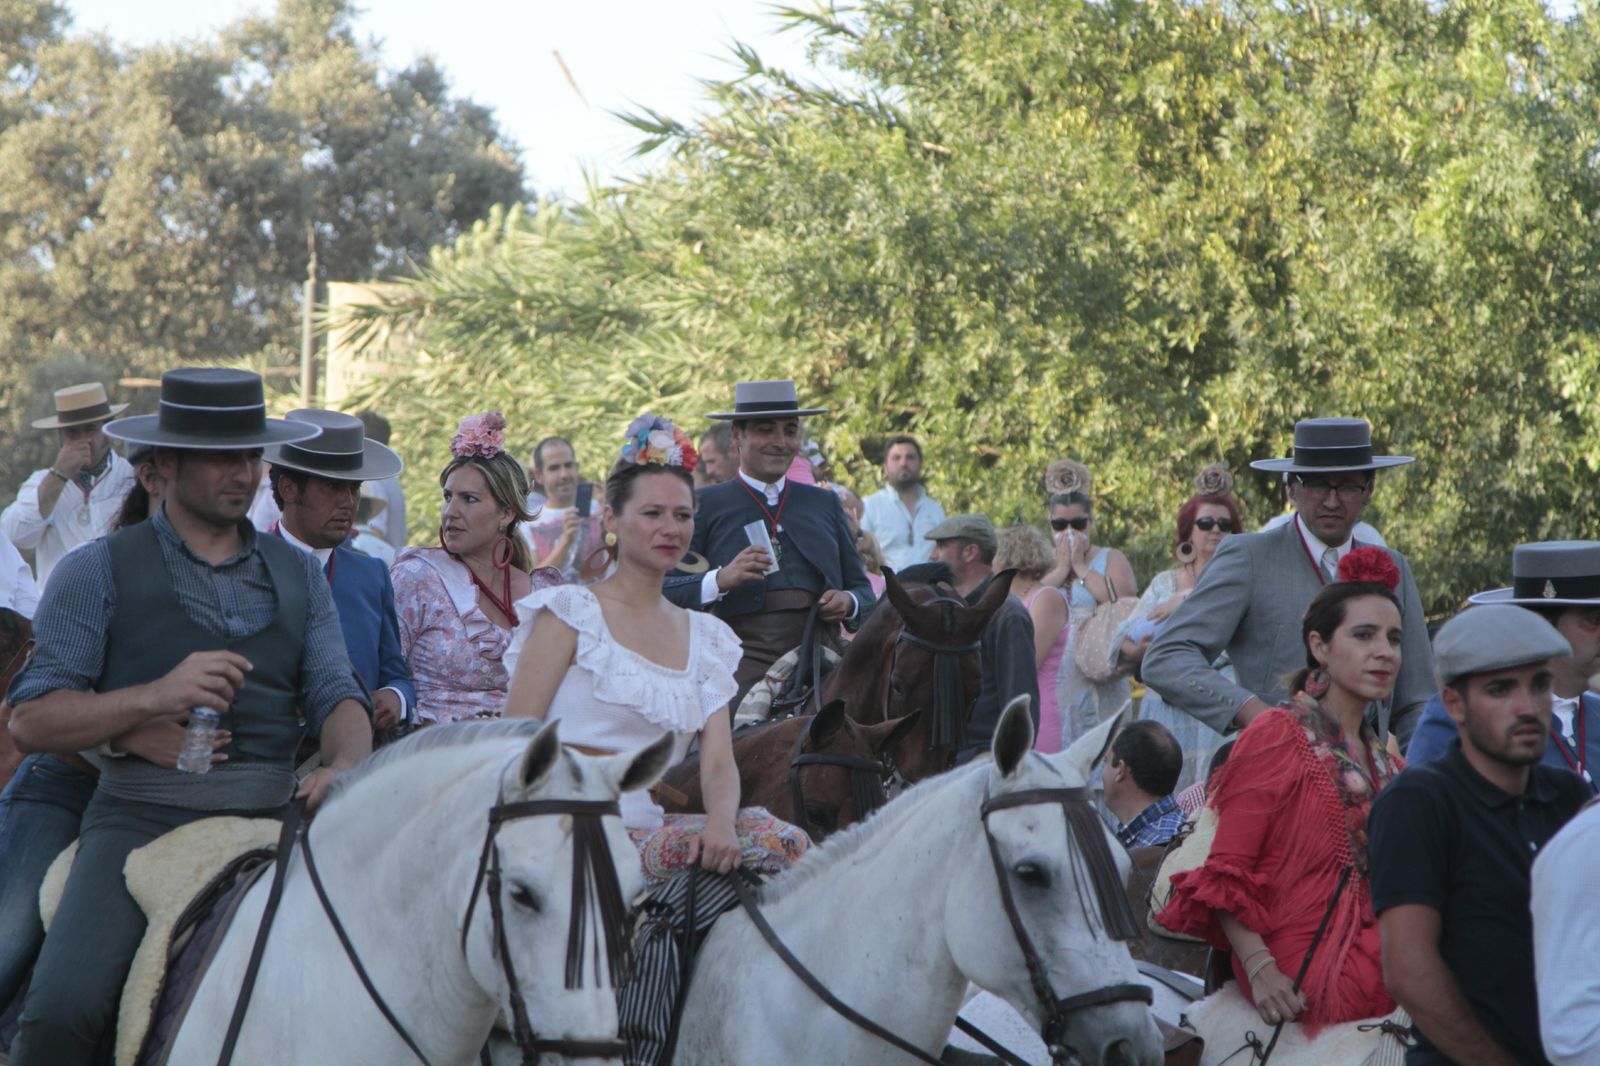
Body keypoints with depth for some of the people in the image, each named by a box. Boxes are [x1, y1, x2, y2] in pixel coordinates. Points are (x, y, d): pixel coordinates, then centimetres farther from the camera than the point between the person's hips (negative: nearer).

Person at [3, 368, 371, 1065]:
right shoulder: (100, 571, 5)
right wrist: (155, 698, -16)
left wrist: (347, 766, -15)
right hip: (139, 818, -3)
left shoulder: (298, 576, 17)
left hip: (271, 818, 3)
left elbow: (335, 694, 9)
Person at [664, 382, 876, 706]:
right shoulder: (704, 505, 11)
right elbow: (665, 592, 3)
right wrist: (720, 580, -14)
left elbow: (863, 591, 24)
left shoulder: (825, 503, 23)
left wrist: (849, 603, 1)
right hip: (746, 663, -4)